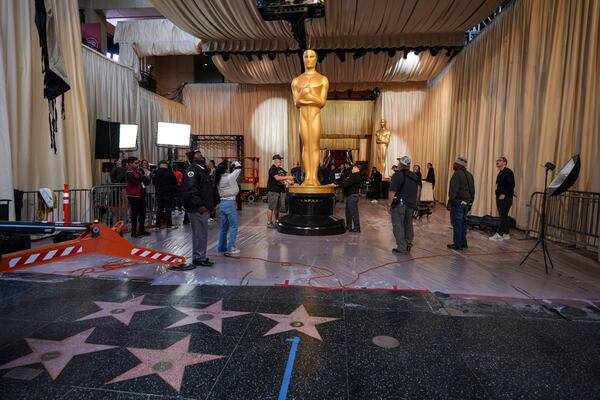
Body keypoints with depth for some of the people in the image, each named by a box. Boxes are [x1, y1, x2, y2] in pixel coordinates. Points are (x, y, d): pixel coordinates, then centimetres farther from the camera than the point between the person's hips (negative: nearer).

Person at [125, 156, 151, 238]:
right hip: (133, 196, -8)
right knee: (135, 214, -5)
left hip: (141, 195, 8)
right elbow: (135, 181, -26)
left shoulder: (140, 171, 15)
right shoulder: (129, 173, -9)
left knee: (142, 213, 12)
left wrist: (147, 179, -8)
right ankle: (134, 232, 1)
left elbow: (147, 182, 15)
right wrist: (143, 177, -10)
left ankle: (142, 230, 23)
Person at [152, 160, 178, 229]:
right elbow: (175, 182, -6)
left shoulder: (156, 173, -1)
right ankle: (169, 225, 1)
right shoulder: (170, 172, -14)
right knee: (168, 209, 0)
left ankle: (158, 225, 15)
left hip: (159, 194, 4)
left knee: (159, 209, 12)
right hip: (168, 194, -4)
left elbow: (153, 182, 11)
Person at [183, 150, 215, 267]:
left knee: (202, 233, 16)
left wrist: (209, 204, 19)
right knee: (200, 233, -5)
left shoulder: (203, 170, 20)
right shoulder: (192, 170, -13)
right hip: (197, 209, -10)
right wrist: (199, 205, -26)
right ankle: (198, 258, 4)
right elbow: (191, 189, -24)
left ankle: (200, 256, 27)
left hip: (203, 208, 10)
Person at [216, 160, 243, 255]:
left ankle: (221, 248, 20)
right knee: (233, 227, 0)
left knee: (224, 227, 14)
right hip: (229, 203, -8)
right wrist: (234, 163, 8)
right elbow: (239, 167, -10)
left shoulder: (220, 178, 6)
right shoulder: (229, 177, -14)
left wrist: (230, 165, 6)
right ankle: (230, 248, 1)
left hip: (222, 203, 8)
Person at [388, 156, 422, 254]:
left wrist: (389, 204, -11)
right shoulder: (415, 176, 9)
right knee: (408, 225, 17)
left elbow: (392, 192, -17)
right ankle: (408, 246, 24)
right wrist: (414, 202, 17)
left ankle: (402, 248, 0)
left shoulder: (397, 175, -12)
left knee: (398, 226, 0)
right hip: (411, 205, 7)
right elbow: (418, 190, 11)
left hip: (399, 204, -7)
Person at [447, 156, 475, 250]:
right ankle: (463, 243, 20)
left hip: (458, 202, -9)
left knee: (457, 223, -3)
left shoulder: (457, 174, -13)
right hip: (466, 202, 9)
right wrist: (470, 203, 22)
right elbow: (472, 190, 17)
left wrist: (450, 202, -18)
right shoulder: (469, 175, 14)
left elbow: (453, 190, -20)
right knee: (463, 222, 15)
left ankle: (458, 244, 0)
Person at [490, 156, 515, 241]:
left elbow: (512, 184, -17)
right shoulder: (500, 173, 17)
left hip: (505, 198, -9)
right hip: (499, 198, 9)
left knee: (503, 216, -7)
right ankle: (506, 234, 17)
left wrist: (504, 194, -22)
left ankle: (499, 234, -7)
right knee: (504, 216, 11)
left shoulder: (508, 172, -9)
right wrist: (498, 194, 8)